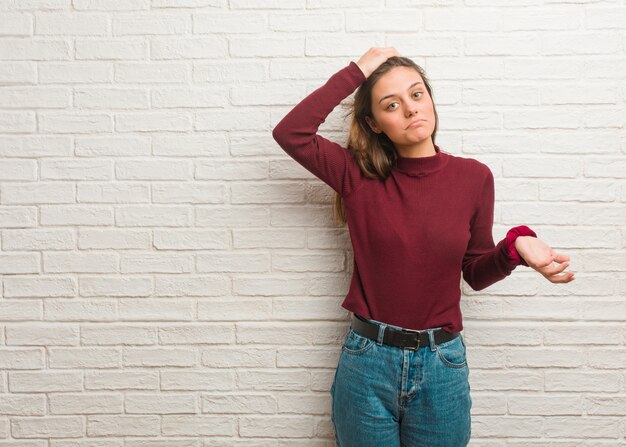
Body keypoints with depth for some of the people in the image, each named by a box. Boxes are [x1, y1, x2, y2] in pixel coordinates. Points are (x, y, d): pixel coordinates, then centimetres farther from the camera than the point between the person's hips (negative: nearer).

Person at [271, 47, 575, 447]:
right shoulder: (359, 175, -5)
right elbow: (290, 132, -18)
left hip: (441, 366, 1)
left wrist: (515, 247, -15)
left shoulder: (473, 177, -4)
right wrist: (355, 72, -14)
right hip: (366, 361, 0)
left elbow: (476, 272, 5)